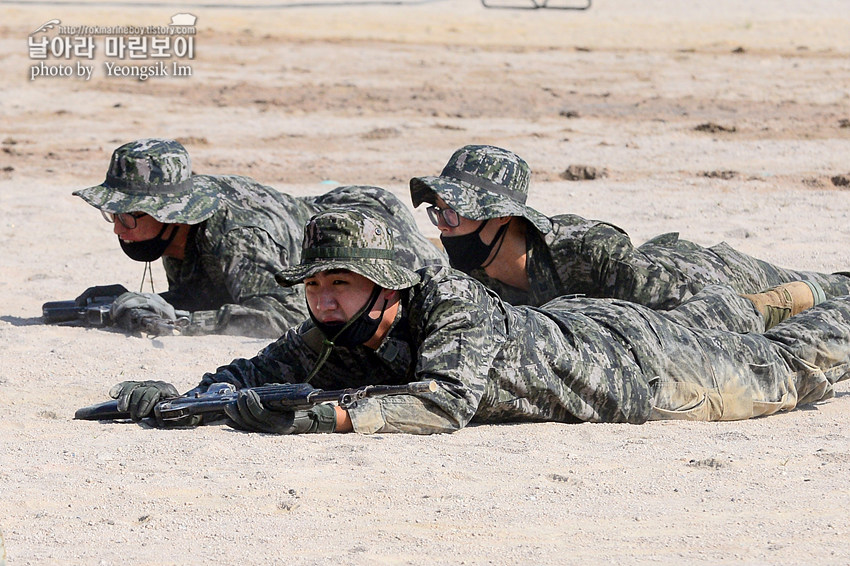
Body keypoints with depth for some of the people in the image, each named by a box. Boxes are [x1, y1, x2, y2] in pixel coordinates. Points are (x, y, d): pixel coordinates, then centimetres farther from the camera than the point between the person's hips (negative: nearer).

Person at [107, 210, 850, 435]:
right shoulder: (334, 334, -23)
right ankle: (726, 309, 66)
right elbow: (257, 377, -15)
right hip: (565, 324, 6)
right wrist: (176, 395, -35)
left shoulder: (453, 305, -42)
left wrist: (323, 418, -64)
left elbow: (445, 405, -56)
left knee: (784, 371, 21)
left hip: (635, 361, -5)